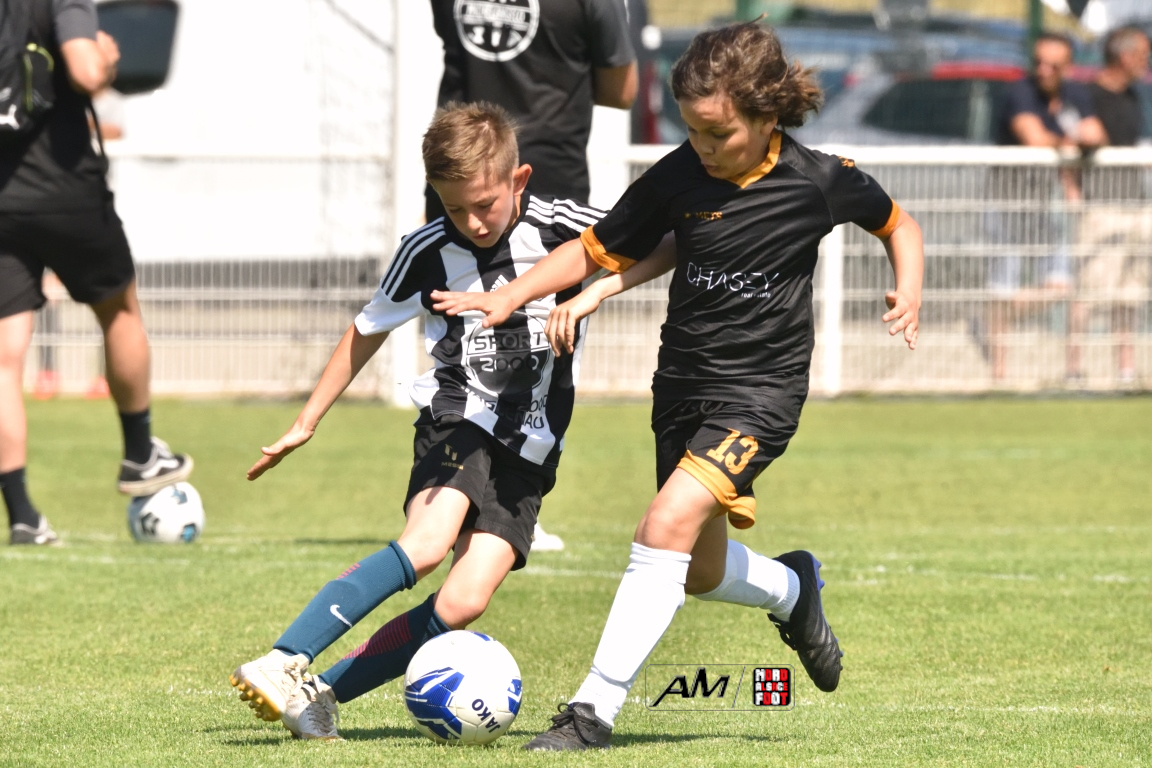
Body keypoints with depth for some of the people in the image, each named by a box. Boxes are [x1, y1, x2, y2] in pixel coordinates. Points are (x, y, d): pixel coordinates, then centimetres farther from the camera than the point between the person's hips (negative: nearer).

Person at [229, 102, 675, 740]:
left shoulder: (562, 229, -5)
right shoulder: (428, 252, -1)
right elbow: (368, 331, 14)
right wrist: (305, 424, 17)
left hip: (528, 451, 1)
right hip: (458, 424, -1)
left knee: (464, 602, -18)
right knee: (427, 543, -32)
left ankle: (324, 692, -6)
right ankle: (281, 664, -37)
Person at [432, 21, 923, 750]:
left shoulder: (821, 181, -10)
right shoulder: (677, 177, -5)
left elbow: (898, 224, 9)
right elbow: (598, 251, 2)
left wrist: (909, 290, -10)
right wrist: (510, 296, -10)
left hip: (761, 389, -5)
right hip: (682, 382, 5)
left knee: (668, 524, -24)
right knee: (701, 574, 15)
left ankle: (595, 708, -22)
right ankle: (792, 590, 51)